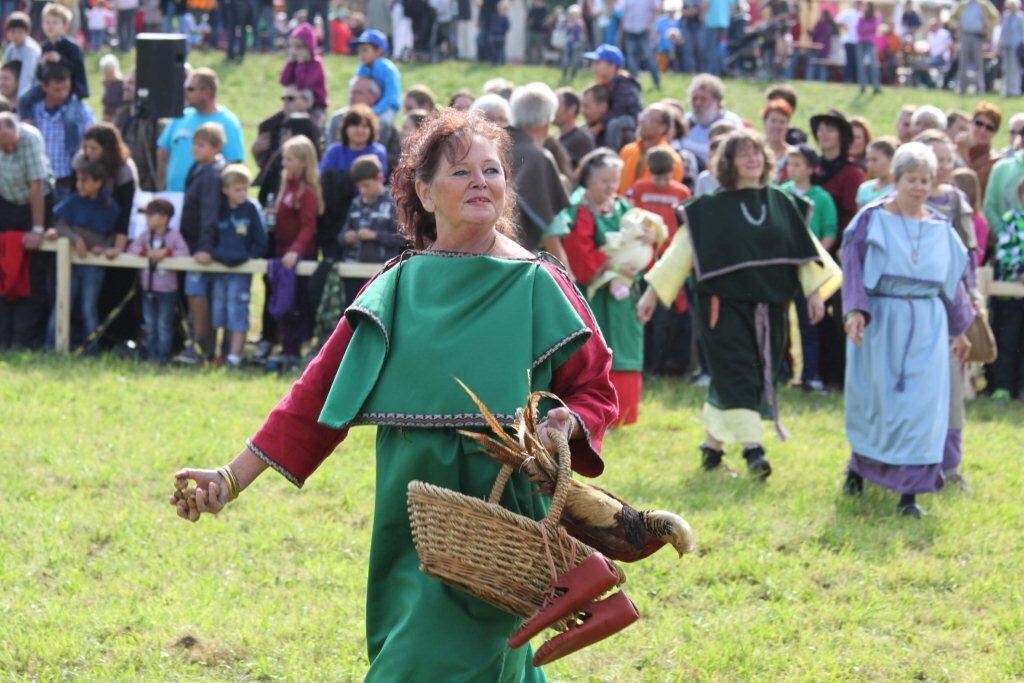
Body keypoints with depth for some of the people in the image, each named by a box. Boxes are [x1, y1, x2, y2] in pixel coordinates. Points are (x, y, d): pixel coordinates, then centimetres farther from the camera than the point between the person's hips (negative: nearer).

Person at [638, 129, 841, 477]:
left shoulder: (782, 204, 8)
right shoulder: (710, 209, -2)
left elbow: (804, 250, 9)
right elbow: (682, 250, 0)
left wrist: (814, 291, -1)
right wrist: (653, 292, -3)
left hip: (768, 310, 4)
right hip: (724, 305, -4)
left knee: (749, 380, 7)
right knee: (736, 374, -13)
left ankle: (712, 442, 22)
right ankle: (752, 448, -19)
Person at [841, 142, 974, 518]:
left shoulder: (940, 229, 9)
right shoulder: (872, 221, -2)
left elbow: (952, 279, 17)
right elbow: (853, 268, -8)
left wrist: (959, 329, 20)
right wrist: (855, 310, -22)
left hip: (926, 328, 2)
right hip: (881, 322, -2)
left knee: (921, 406, -6)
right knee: (876, 402, 6)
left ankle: (909, 492, -5)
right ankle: (859, 461, 35)